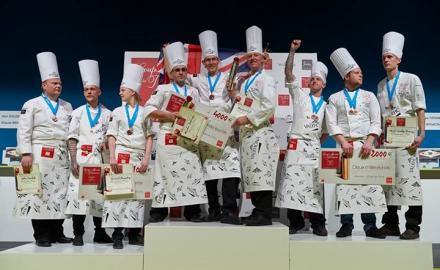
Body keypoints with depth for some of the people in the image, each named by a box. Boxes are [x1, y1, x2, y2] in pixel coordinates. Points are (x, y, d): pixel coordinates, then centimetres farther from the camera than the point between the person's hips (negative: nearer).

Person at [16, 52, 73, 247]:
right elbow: (24, 131, -3)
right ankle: (41, 235, 6)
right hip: (39, 155, -4)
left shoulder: (67, 107, 17)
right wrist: (26, 154, -13)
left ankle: (57, 233, 13)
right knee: (39, 193, -2)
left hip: (61, 157, 4)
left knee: (59, 194, 4)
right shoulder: (32, 105, 4)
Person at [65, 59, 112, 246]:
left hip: (99, 157, 1)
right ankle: (78, 234, 4)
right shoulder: (78, 112, 7)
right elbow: (72, 138, 2)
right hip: (81, 156, -1)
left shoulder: (107, 114, 9)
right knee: (78, 192, -6)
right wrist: (73, 160, -8)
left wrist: (105, 145, -12)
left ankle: (99, 232, 14)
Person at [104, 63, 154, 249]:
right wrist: (112, 157, -10)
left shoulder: (145, 112, 9)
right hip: (121, 156, 0)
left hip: (139, 158, 1)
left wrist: (146, 159, -6)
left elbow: (149, 137, 6)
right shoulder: (117, 112, 10)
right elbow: (112, 136, 3)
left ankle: (134, 233, 11)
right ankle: (117, 234, 0)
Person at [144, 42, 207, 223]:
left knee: (192, 171, -2)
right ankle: (159, 210, 7)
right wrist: (166, 115, -14)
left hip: (189, 138, 3)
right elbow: (148, 109, -2)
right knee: (165, 172, -2)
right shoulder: (163, 89, 7)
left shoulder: (193, 92, 18)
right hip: (168, 138, -3)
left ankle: (192, 211, 4)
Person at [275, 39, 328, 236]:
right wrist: (293, 51, -7)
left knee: (315, 185, 1)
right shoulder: (299, 96, 10)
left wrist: (317, 143, 7)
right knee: (292, 182, -5)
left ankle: (318, 224, 9)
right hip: (296, 145, -2)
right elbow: (288, 73, -1)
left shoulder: (327, 106, 17)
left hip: (314, 148, 2)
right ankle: (295, 221, 3)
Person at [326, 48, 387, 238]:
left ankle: (370, 226, 3)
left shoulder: (369, 96, 13)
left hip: (365, 145, 1)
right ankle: (346, 225, 5)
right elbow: (332, 124, 0)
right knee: (344, 184, -2)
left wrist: (369, 142, -10)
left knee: (369, 184, -4)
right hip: (344, 145, -1)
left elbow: (376, 122, 5)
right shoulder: (334, 98, 10)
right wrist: (343, 142, -13)